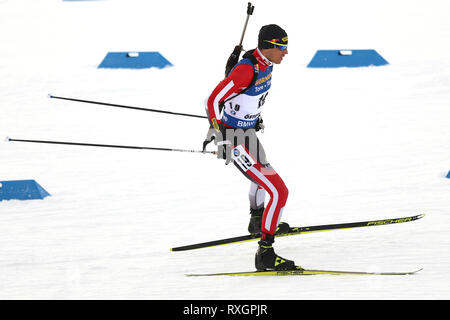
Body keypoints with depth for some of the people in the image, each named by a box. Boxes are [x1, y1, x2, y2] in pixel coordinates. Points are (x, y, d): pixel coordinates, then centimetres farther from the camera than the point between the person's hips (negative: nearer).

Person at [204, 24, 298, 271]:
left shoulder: (265, 62, -2)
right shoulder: (247, 69, -29)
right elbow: (214, 100, -27)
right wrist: (216, 129, -28)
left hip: (247, 130, 10)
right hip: (233, 138, -10)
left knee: (263, 171, 39)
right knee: (278, 192, -16)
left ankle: (257, 221, 64)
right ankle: (265, 254, -14)